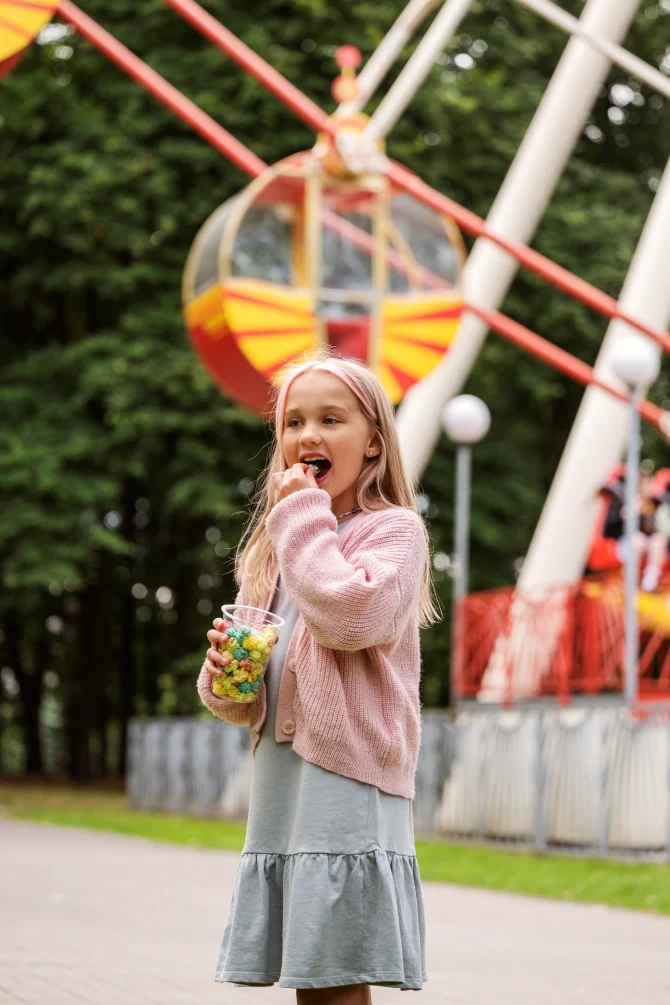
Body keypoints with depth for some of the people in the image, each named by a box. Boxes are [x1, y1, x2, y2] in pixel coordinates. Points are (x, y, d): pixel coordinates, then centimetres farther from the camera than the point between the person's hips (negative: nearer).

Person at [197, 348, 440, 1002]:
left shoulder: (392, 529, -3)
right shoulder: (272, 548, 18)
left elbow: (350, 614, -23)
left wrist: (302, 514, -12)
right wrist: (223, 681, -3)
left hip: (348, 789, -7)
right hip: (279, 795, 7)